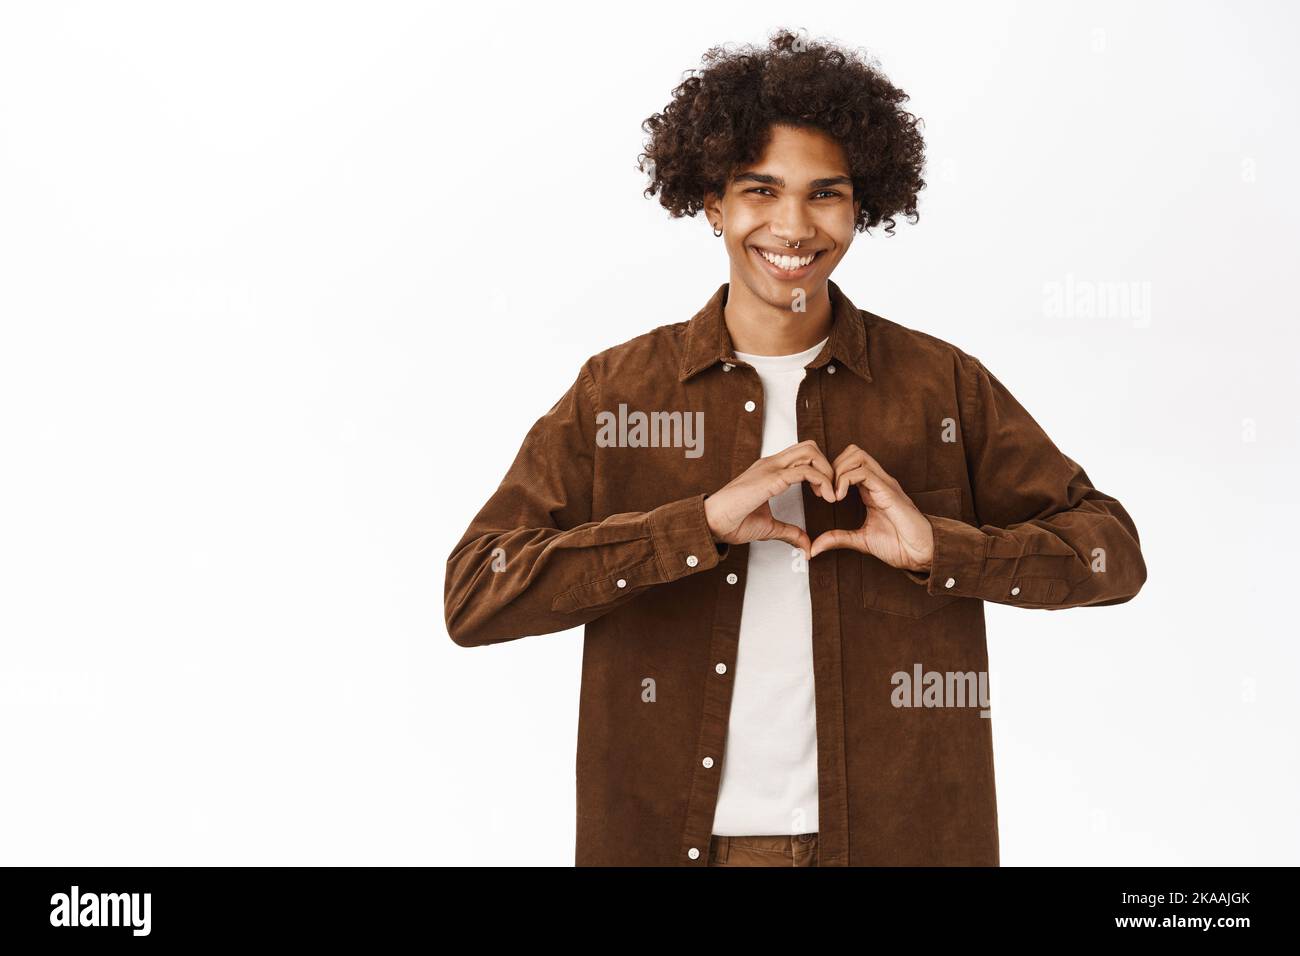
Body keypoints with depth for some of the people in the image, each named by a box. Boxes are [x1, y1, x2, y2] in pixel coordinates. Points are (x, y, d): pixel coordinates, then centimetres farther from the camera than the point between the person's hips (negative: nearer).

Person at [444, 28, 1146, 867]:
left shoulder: (943, 385, -1)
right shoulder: (615, 391, -3)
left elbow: (1113, 554, 1)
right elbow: (474, 596, -12)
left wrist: (938, 547, -16)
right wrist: (704, 522, -21)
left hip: (894, 836, 1)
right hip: (673, 836, 0)